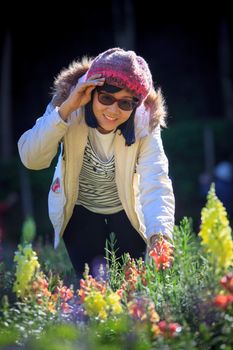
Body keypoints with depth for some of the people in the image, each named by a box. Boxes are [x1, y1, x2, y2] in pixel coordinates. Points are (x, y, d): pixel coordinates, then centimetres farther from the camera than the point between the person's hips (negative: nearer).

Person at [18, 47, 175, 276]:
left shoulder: (145, 124, -26)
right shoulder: (71, 111, -25)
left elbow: (155, 183, -37)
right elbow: (31, 159, -34)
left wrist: (160, 235, -56)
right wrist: (65, 109, -43)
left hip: (127, 209, 1)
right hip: (80, 209, 0)